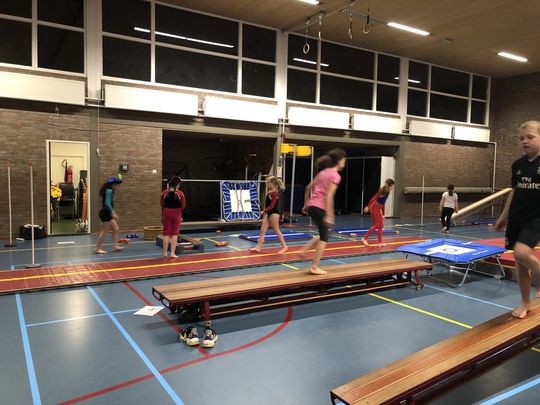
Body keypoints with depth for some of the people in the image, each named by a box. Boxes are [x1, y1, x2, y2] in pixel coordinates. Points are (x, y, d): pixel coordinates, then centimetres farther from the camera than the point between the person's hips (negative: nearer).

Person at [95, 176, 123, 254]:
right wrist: (113, 213, -22)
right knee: (104, 231, -2)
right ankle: (98, 248, 6)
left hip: (107, 213, 10)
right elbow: (107, 203, -24)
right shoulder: (109, 191, -16)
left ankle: (115, 245, 19)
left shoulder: (108, 191, 14)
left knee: (116, 229, 14)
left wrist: (112, 213, 23)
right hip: (105, 213, -10)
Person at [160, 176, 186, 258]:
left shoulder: (164, 193, -7)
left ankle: (165, 253, 15)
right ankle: (173, 253, 5)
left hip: (166, 213, 2)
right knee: (174, 233, 6)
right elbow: (183, 206, -4)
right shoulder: (180, 194, -12)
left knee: (166, 233, 10)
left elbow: (161, 204, 2)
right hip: (176, 214, -2)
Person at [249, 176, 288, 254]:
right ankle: (258, 247, 5)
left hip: (274, 213, -10)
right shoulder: (270, 192, 11)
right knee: (262, 230, 4)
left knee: (276, 231, 0)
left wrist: (264, 211, -20)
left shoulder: (274, 193, -16)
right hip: (269, 213, 10)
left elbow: (272, 205, -20)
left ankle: (284, 246, 12)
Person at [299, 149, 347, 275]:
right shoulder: (335, 175, -8)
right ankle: (314, 267, 6)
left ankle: (304, 250, 14)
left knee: (323, 234, 24)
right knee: (324, 237, 4)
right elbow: (329, 196, -18)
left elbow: (308, 188, 18)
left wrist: (306, 205, 24)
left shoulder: (323, 172, 16)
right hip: (320, 208, -8)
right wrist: (329, 215, -18)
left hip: (312, 206, 8)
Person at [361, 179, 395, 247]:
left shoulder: (387, 192, 14)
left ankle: (380, 242, 12)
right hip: (374, 208, -9)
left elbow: (383, 203, 20)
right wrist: (368, 206, -30)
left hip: (378, 209, 9)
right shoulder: (383, 190, -12)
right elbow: (374, 198, -21)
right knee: (376, 225, -6)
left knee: (381, 225, 9)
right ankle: (364, 238, -2)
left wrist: (383, 214, 23)